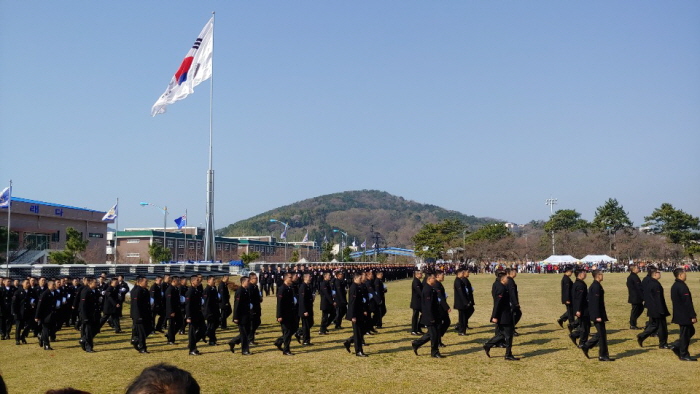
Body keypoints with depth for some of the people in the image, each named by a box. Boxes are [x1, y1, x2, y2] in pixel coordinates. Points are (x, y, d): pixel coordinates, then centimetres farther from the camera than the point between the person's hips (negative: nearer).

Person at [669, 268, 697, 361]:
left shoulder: (674, 286, 10)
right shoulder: (682, 287, -20)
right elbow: (687, 303, -21)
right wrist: (693, 316, -17)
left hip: (679, 314, 10)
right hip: (685, 315, -10)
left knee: (691, 331, 20)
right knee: (685, 334, 0)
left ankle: (676, 346, 17)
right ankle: (684, 355, 8)